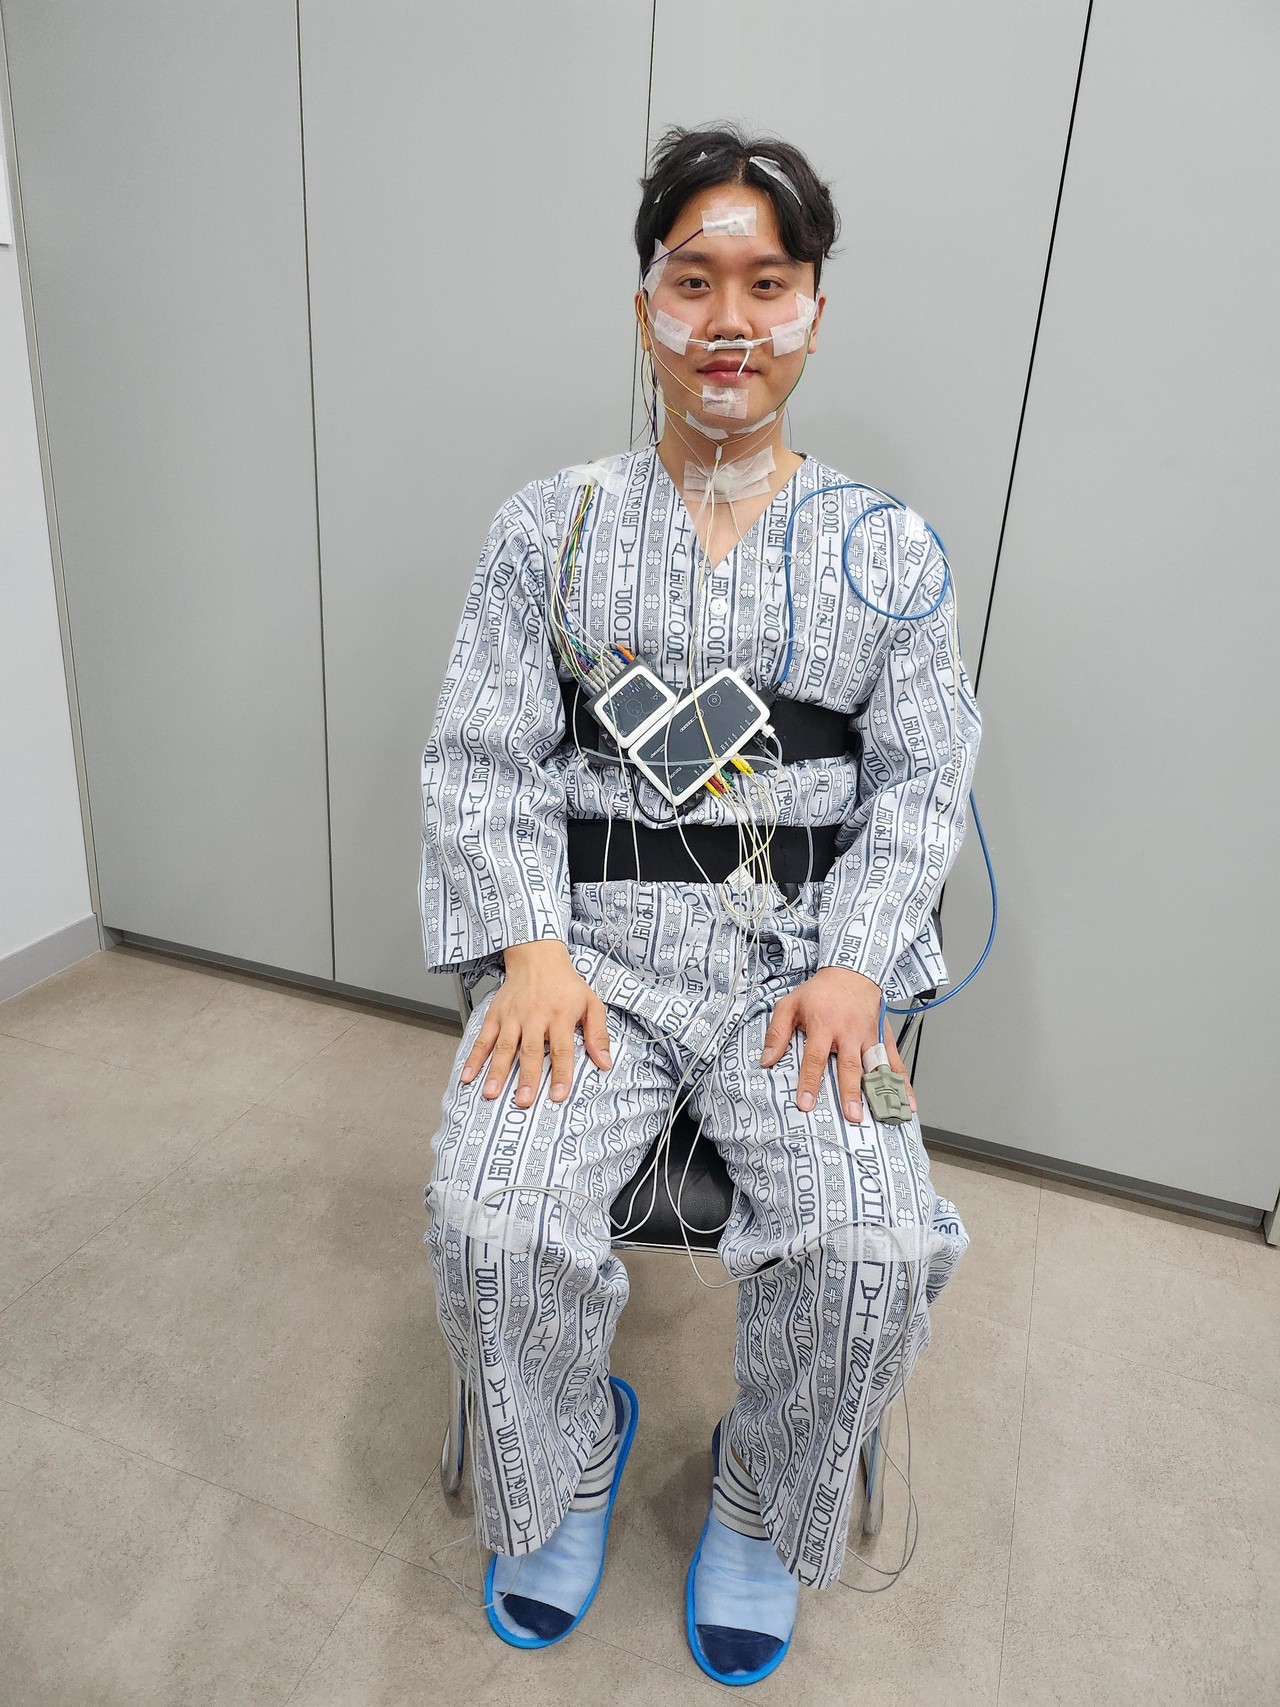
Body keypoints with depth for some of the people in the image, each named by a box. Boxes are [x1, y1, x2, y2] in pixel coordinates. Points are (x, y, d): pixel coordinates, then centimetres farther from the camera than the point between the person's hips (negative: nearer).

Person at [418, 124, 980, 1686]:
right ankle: (566, 1460, 17)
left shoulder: (887, 549, 9)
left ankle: (764, 1500, 17)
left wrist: (853, 969, -10)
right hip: (590, 939, 0)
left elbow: (921, 784, 5)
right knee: (494, 1223, -21)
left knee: (875, 1250, -20)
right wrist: (532, 948, -12)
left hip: (805, 950, 1)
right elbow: (480, 757, 2)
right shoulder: (550, 526, 8)